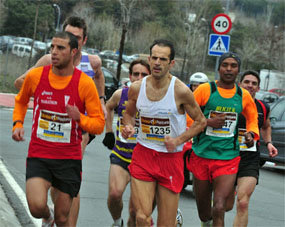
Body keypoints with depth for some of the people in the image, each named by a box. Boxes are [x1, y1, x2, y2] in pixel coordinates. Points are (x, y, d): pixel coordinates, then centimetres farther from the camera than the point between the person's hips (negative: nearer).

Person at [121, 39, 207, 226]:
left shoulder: (181, 91, -10)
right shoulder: (137, 88, -1)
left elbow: (201, 121, 1)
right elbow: (129, 114, 18)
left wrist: (178, 140, -13)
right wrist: (128, 127, -4)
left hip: (171, 157, -2)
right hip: (143, 154, 2)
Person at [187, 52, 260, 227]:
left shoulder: (244, 96, 6)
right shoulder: (205, 90, -3)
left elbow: (252, 119, 23)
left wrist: (251, 134, 2)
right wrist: (208, 122, -16)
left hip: (228, 159, 0)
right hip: (202, 155, 0)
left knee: (219, 209, -16)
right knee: (204, 211, 13)